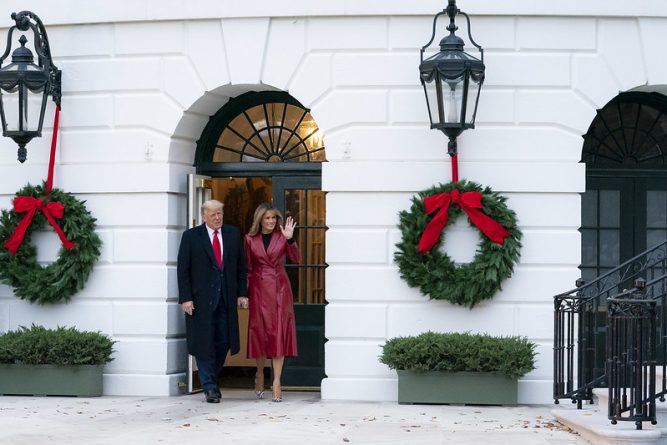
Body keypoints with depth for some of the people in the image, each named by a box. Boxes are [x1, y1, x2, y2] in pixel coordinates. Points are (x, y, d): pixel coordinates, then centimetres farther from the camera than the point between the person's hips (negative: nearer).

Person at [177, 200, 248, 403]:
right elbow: (182, 269, -1)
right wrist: (185, 298, -9)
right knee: (204, 342, -2)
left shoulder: (233, 233, 10)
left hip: (226, 297, 3)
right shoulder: (191, 236, 0)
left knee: (223, 342, 3)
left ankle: (211, 379, 23)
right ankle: (209, 388, 4)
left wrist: (242, 293, 5)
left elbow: (241, 265, 12)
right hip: (201, 299, -3)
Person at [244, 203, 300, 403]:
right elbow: (247, 268, 10)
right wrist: (245, 292, 4)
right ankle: (260, 373, 25)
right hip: (259, 288, 1)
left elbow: (296, 259, -10)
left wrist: (290, 239, -24)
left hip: (280, 288, -1)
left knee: (278, 333, -6)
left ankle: (277, 382, -7)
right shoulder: (250, 239, 5)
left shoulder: (281, 236, 3)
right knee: (260, 331, 3)